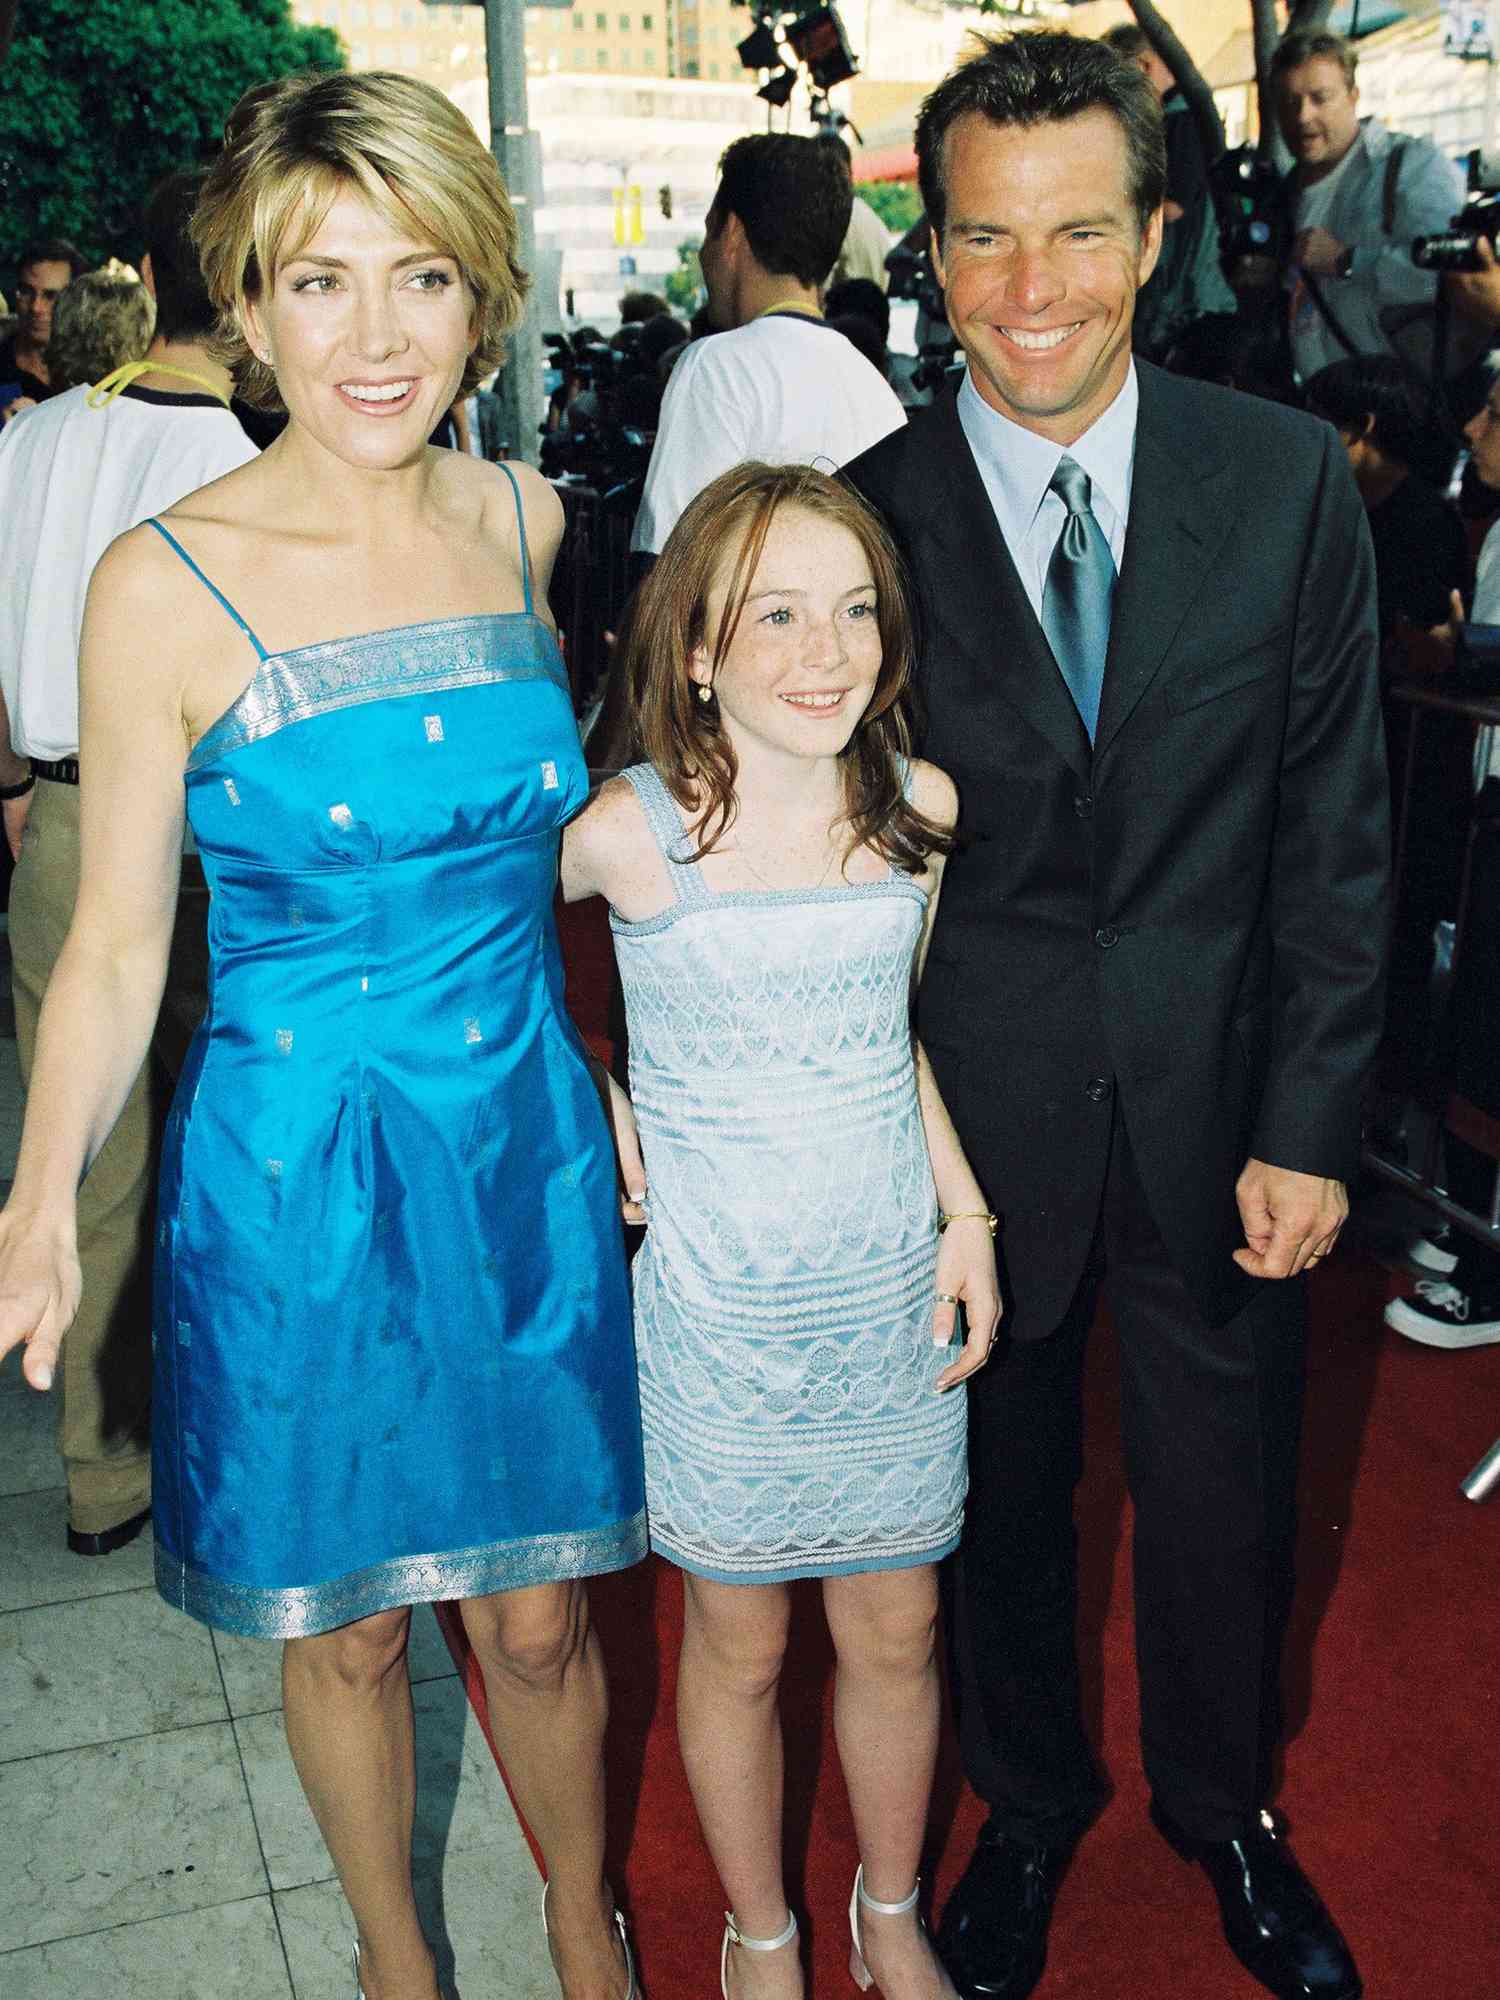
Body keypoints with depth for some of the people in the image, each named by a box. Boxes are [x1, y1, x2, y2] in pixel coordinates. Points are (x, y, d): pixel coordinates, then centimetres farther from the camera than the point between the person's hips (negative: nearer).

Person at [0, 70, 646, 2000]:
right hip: (295, 1172, -2)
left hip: (528, 1150, 3)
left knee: (539, 1614, 17)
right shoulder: (167, 586, -14)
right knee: (348, 1622, 17)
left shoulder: (527, 520, -1)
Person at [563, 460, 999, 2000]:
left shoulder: (919, 808, -5)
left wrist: (966, 1210, 3)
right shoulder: (637, 835, -17)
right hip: (719, 1310, -3)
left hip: (897, 1296, 3)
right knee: (737, 1644, 15)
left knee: (895, 1632, 17)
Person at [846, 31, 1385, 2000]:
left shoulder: (1289, 477, -6)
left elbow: (1335, 830, -3)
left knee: (1228, 1504, 19)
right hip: (974, 1120, -1)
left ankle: (1221, 1806, 49)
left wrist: (1308, 1126, -6)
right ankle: (1028, 1803, 48)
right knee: (1001, 1499, 19)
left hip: (1215, 1112, 1)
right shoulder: (867, 514, -9)